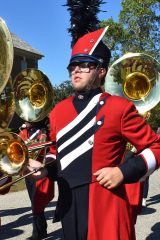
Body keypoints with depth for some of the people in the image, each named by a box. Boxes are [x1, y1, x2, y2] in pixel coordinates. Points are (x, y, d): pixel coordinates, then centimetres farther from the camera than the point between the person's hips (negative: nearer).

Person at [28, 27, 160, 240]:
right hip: (70, 208, 5)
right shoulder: (59, 110, 8)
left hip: (105, 209, -5)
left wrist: (123, 172, -17)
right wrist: (45, 167, -1)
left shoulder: (120, 107, -8)